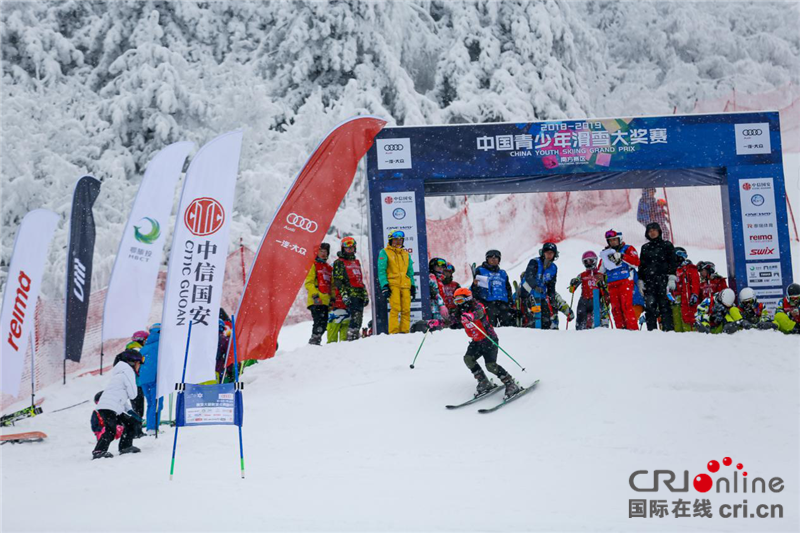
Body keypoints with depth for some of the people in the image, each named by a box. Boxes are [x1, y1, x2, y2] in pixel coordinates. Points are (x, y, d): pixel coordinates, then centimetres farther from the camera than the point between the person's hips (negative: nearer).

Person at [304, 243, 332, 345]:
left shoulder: (329, 268, 23)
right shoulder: (313, 265, 2)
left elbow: (331, 285, 28)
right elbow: (308, 282, -7)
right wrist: (315, 295, -17)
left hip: (326, 301, 7)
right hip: (316, 301, -7)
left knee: (324, 324, 5)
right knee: (319, 322, -18)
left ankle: (316, 340, 13)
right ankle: (314, 341, -17)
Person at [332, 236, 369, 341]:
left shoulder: (356, 262, 24)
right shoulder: (339, 263, 3)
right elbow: (337, 281, -6)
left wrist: (365, 295, 21)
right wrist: (344, 295, -17)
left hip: (360, 294, 7)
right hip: (350, 295, -7)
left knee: (359, 318, 5)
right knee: (356, 316, -19)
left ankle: (356, 335, 9)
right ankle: (352, 336, -20)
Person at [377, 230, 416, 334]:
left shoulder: (406, 254, 22)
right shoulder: (384, 253, 6)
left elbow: (410, 272, 25)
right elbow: (381, 271, 0)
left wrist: (413, 286, 17)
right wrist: (384, 286, -10)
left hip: (405, 285, 5)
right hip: (393, 285, -5)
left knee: (406, 309, -4)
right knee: (395, 308, -14)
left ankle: (404, 331, 0)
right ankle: (393, 332, -14)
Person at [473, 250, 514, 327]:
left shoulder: (503, 273, 25)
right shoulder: (480, 270, 12)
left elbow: (508, 289, 29)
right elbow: (474, 289, 9)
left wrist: (510, 302, 19)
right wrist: (475, 285, -13)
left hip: (503, 303, 4)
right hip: (488, 303, -4)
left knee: (509, 323, -8)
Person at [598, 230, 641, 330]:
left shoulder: (628, 249, 6)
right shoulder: (605, 253, 20)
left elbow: (636, 262, -10)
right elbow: (600, 271, 29)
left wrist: (622, 256, -17)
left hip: (625, 282, -5)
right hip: (612, 285, 5)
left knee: (626, 306, -15)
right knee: (615, 308, -1)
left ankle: (633, 328, -16)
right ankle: (621, 329, 1)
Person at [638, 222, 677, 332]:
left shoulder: (667, 245, 9)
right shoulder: (645, 248, 20)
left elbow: (672, 263, 3)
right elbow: (641, 265, 21)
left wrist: (672, 278, -7)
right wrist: (640, 281, 11)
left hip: (663, 279, -3)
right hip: (649, 280, 3)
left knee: (665, 305, -9)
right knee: (650, 306, -5)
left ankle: (668, 329, -9)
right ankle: (651, 330, -4)